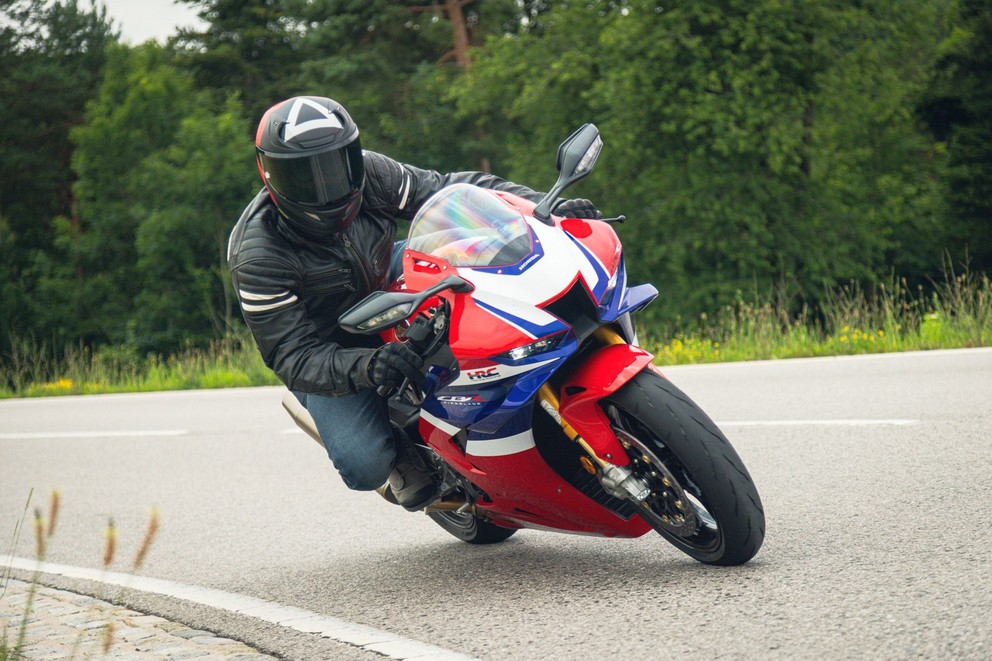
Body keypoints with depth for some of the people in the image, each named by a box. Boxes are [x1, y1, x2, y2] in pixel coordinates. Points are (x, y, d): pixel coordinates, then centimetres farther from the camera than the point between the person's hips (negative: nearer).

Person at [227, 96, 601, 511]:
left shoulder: (368, 174, -21)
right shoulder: (257, 257, -31)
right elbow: (292, 357, -33)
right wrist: (365, 368, -53)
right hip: (326, 349, -4)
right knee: (364, 467, -26)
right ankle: (399, 447, 10)